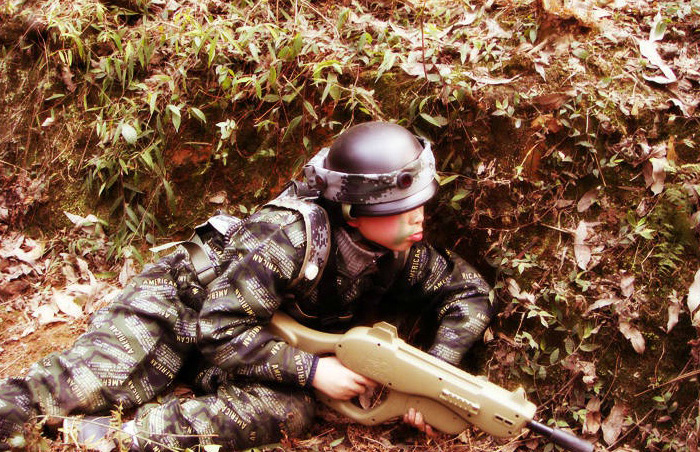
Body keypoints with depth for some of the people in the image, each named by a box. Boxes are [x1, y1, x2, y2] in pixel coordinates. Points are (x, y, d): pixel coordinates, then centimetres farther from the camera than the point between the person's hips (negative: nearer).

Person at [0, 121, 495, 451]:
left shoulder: (403, 251, -13)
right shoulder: (289, 234, -33)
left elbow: (471, 292, -2)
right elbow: (222, 331, -31)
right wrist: (312, 370, -31)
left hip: (258, 339, 5)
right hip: (182, 302, -5)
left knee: (290, 409, -28)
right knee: (86, 385, -27)